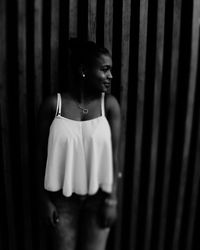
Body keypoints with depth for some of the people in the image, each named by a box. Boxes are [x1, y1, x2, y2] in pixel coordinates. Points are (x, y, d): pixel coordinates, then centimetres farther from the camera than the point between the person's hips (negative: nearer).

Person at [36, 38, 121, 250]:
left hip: (98, 195, 1)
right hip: (63, 196, 0)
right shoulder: (53, 104, -11)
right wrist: (44, 199, -3)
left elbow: (113, 154, -6)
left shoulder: (109, 104, -9)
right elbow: (41, 154, -5)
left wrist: (112, 199, -6)